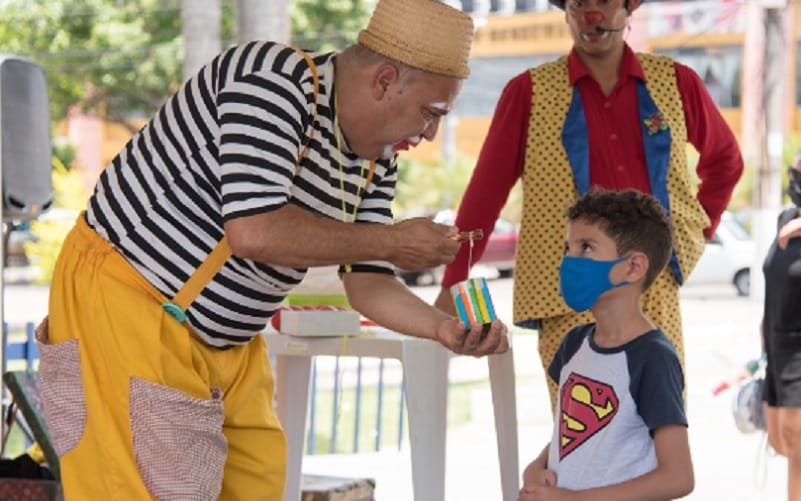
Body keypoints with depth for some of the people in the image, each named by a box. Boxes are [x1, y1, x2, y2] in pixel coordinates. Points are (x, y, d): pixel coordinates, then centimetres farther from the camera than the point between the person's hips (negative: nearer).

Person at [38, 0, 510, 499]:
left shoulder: (377, 164, 4)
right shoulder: (274, 82, -23)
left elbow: (367, 282, 7)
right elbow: (253, 231, -33)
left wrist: (443, 326, -12)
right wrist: (390, 242, -23)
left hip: (225, 337, 9)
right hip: (125, 297, -9)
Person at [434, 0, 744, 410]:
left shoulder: (676, 83, 9)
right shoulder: (530, 92, 3)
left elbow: (724, 159, 26)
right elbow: (486, 191, 4)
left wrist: (700, 233, 15)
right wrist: (452, 285, 1)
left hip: (654, 286, 2)